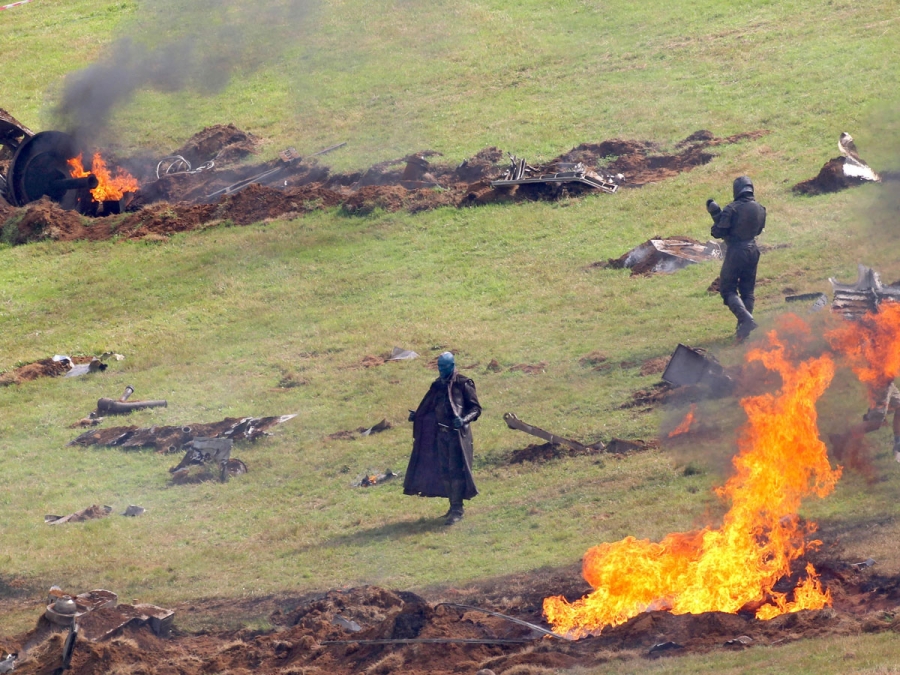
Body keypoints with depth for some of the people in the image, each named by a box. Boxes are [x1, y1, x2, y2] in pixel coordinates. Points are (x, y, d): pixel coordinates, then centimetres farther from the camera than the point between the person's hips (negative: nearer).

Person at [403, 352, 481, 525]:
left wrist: (464, 420, -25)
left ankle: (457, 510, -6)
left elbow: (476, 408, -7)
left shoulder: (463, 385, -7)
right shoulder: (438, 386, 12)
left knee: (456, 470, -8)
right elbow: (429, 407, 21)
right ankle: (453, 506, 19)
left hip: (457, 433, -7)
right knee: (444, 471, 9)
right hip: (441, 433, 7)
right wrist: (416, 415, 5)